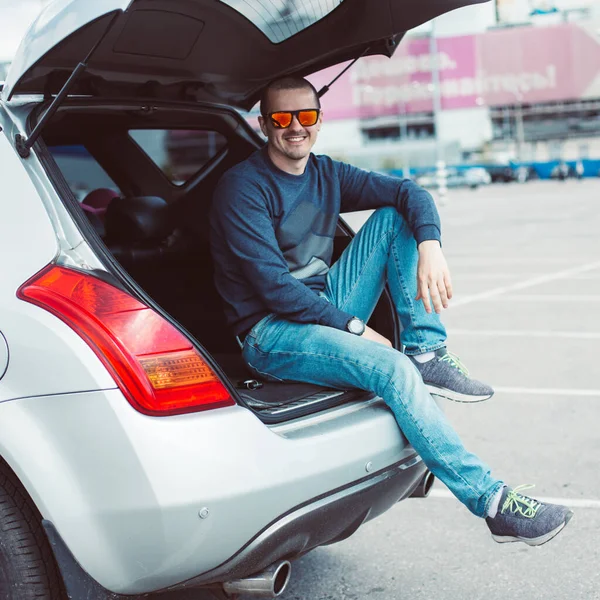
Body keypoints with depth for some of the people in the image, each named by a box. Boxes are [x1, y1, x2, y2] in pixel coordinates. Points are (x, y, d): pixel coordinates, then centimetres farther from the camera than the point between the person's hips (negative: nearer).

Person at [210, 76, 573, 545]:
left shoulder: (325, 174, 9)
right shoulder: (243, 188, -12)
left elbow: (408, 191, 2)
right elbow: (272, 285, -20)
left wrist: (430, 247, -20)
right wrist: (353, 327, -20)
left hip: (326, 311, 7)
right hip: (271, 335, -7)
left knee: (394, 217, -4)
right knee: (391, 369, -31)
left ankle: (428, 355, -12)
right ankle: (492, 502, -27)